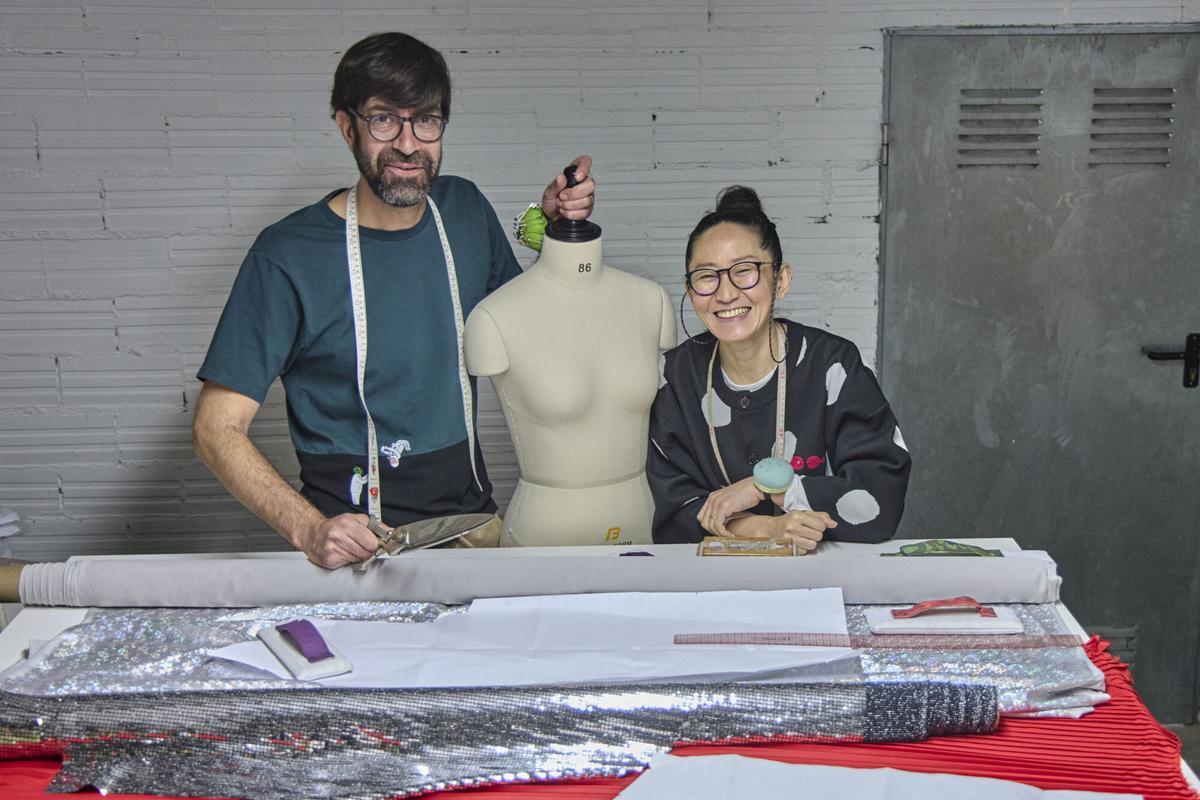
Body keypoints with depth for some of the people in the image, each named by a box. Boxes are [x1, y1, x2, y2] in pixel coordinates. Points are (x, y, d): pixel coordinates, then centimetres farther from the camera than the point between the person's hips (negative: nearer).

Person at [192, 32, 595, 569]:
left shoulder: (465, 210, 4)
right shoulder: (289, 254, -12)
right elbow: (216, 428, -12)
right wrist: (310, 530, -27)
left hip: (470, 512, 4)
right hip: (355, 538, -3)